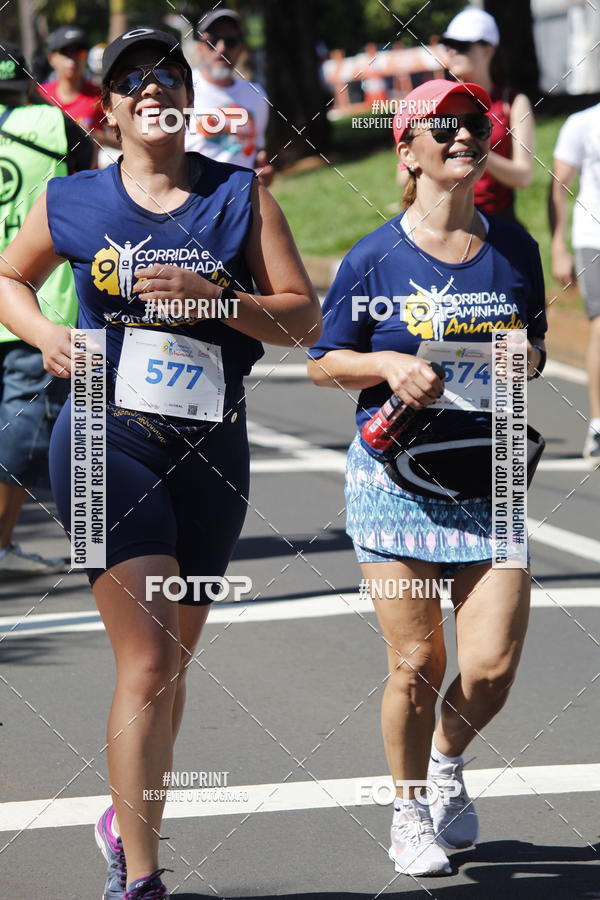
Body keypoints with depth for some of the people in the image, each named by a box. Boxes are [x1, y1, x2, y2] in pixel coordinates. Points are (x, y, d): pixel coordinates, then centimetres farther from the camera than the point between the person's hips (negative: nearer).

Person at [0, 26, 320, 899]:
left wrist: (213, 297, -16)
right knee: (147, 663, -13)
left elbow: (303, 317, 0)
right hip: (109, 442, -3)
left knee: (172, 664, 16)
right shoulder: (73, 203, 2)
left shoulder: (241, 195, 3)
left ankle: (130, 823, 39)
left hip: (211, 450, 3)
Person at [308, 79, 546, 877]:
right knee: (416, 665, -2)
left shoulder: (514, 248, 5)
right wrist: (392, 366, -16)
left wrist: (523, 360, -6)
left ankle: (448, 761, 27)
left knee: (492, 665, -7)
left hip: (489, 481, 2)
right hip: (397, 479, -2)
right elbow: (325, 361, 3)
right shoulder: (376, 258, -4)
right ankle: (410, 811, 22)